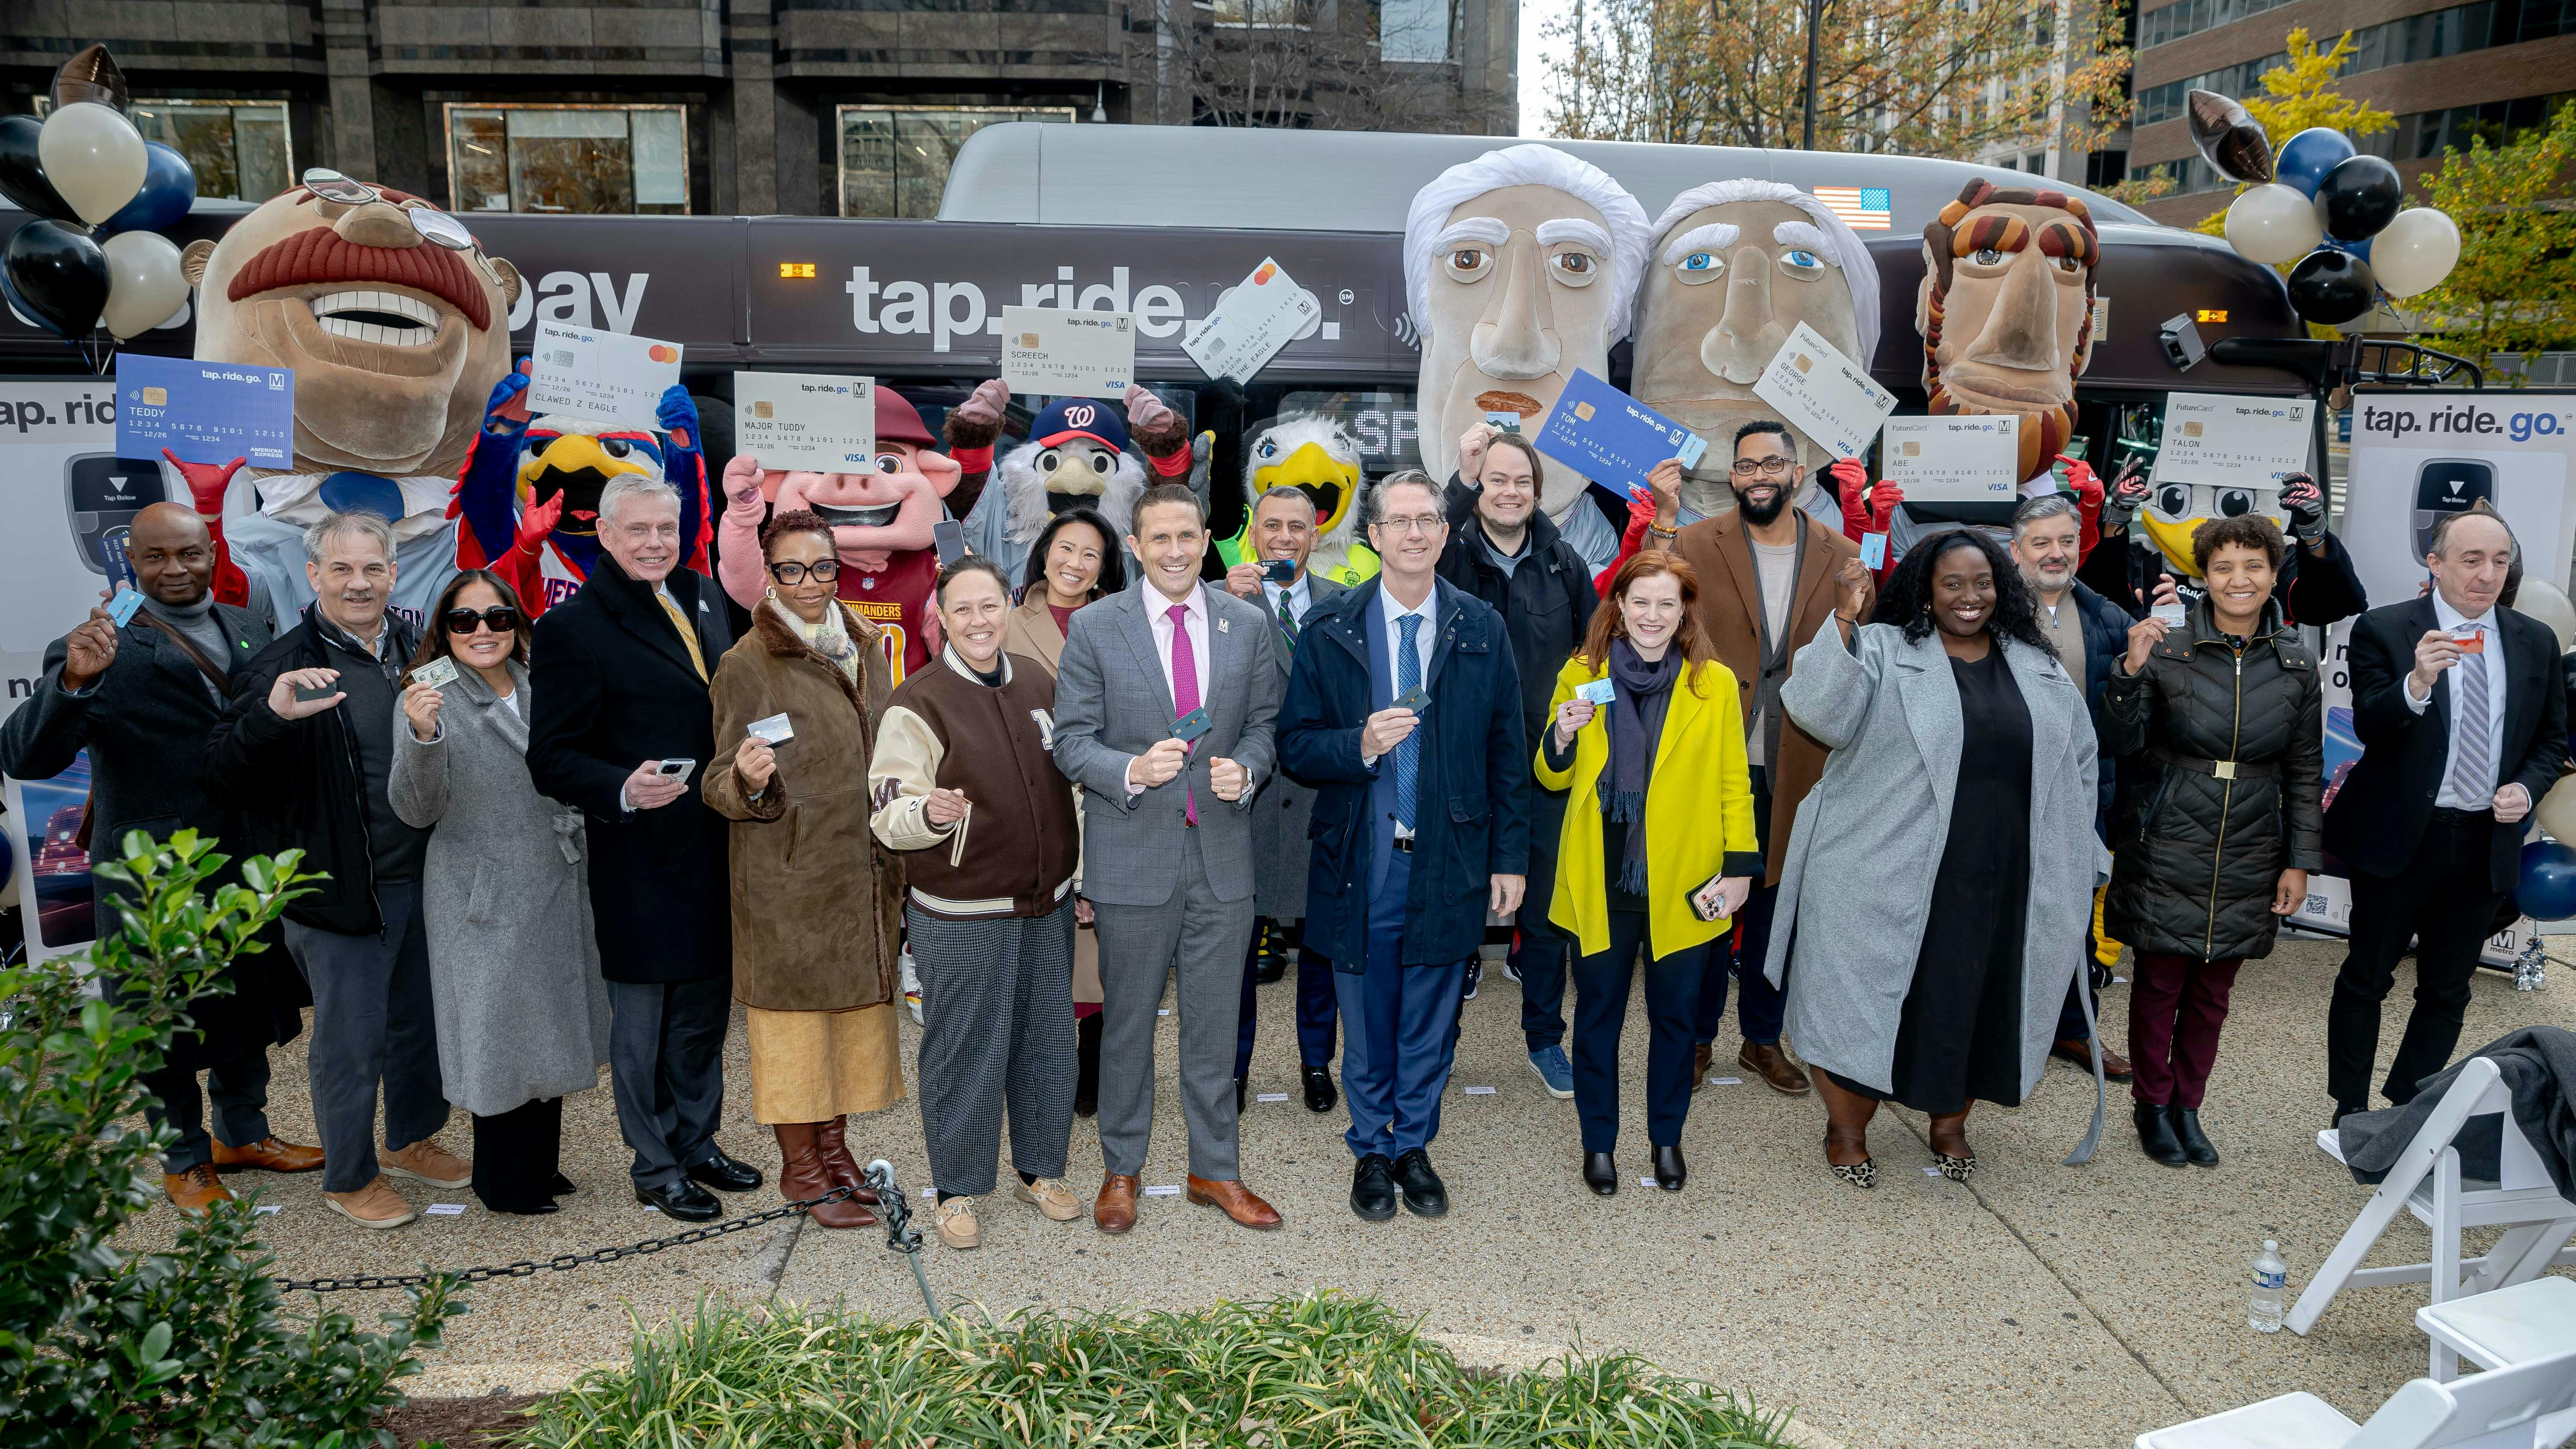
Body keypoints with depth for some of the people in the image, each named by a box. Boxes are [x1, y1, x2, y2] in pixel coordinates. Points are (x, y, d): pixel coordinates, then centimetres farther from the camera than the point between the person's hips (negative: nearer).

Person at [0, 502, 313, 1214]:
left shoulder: (249, 630, 2)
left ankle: (241, 1133, 42)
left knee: (247, 1006, 21)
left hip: (248, 868, 6)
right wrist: (74, 681, -42)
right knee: (168, 1026, 12)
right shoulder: (103, 653, -16)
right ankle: (184, 1162, 32)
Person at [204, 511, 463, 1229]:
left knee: (423, 1021, 20)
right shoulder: (286, 668, -14)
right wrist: (271, 715, -37)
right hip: (341, 891, -6)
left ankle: (413, 1140, 40)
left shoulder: (416, 649, 4)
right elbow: (225, 779, -21)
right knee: (351, 1041, 7)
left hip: (423, 876, 6)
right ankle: (350, 1176, 26)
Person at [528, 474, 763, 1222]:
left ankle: (697, 1143, 36)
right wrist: (622, 790, -30)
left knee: (706, 1008, 19)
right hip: (641, 863, -6)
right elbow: (552, 758, -14)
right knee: (642, 1021, 8)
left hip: (717, 853, 7)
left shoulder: (705, 598, 8)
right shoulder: (571, 628, -13)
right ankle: (655, 1168, 25)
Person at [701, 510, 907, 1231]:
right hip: (788, 874, -6)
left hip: (865, 868, 6)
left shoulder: (867, 646, 9)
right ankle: (799, 1168, 14)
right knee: (794, 1007, 1)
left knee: (858, 1004, 11)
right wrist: (748, 780, -31)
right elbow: (721, 784, -8)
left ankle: (834, 1145, 26)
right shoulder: (747, 663, -9)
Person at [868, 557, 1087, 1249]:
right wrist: (929, 812, -35)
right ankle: (955, 1190, 20)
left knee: (1046, 1041, 14)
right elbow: (889, 815, -12)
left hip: (1047, 906, 6)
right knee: (964, 1052, 3)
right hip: (959, 915, -5)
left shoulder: (1040, 685, 8)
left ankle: (1041, 1169, 32)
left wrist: (1082, 878, 17)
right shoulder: (917, 704, -10)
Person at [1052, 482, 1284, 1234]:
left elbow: (1265, 722, 11)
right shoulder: (1094, 628, -3)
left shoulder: (1249, 625, 5)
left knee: (1215, 1022, 11)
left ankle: (1215, 1170, 27)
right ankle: (1121, 1171, 28)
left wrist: (1246, 770, -10)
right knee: (1127, 1020, 11)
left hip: (1223, 853, 2)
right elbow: (1071, 740, -4)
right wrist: (1133, 771, -22)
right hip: (1133, 855, -2)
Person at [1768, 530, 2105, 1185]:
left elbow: (2079, 761, 19)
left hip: (2001, 883, 4)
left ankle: (1950, 1124, 36)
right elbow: (1821, 712, -22)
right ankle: (1847, 1130, 24)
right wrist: (1844, 620, -31)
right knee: (1868, 997, 5)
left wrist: (2073, 859, 17)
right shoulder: (1881, 650, -4)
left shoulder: (2039, 669, 11)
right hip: (1890, 874, -4)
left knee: (1977, 1003, 14)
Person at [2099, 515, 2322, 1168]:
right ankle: (2152, 1106, 24)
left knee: (2213, 991, 12)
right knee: (2159, 983, 6)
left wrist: (2300, 862, 5)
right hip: (2166, 849, -3)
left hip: (2247, 859, 3)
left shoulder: (2297, 664, 2)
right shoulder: (2166, 649, -7)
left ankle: (2187, 1106, 28)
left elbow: (2305, 771, 8)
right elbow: (2123, 743, -10)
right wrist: (2132, 670, -25)